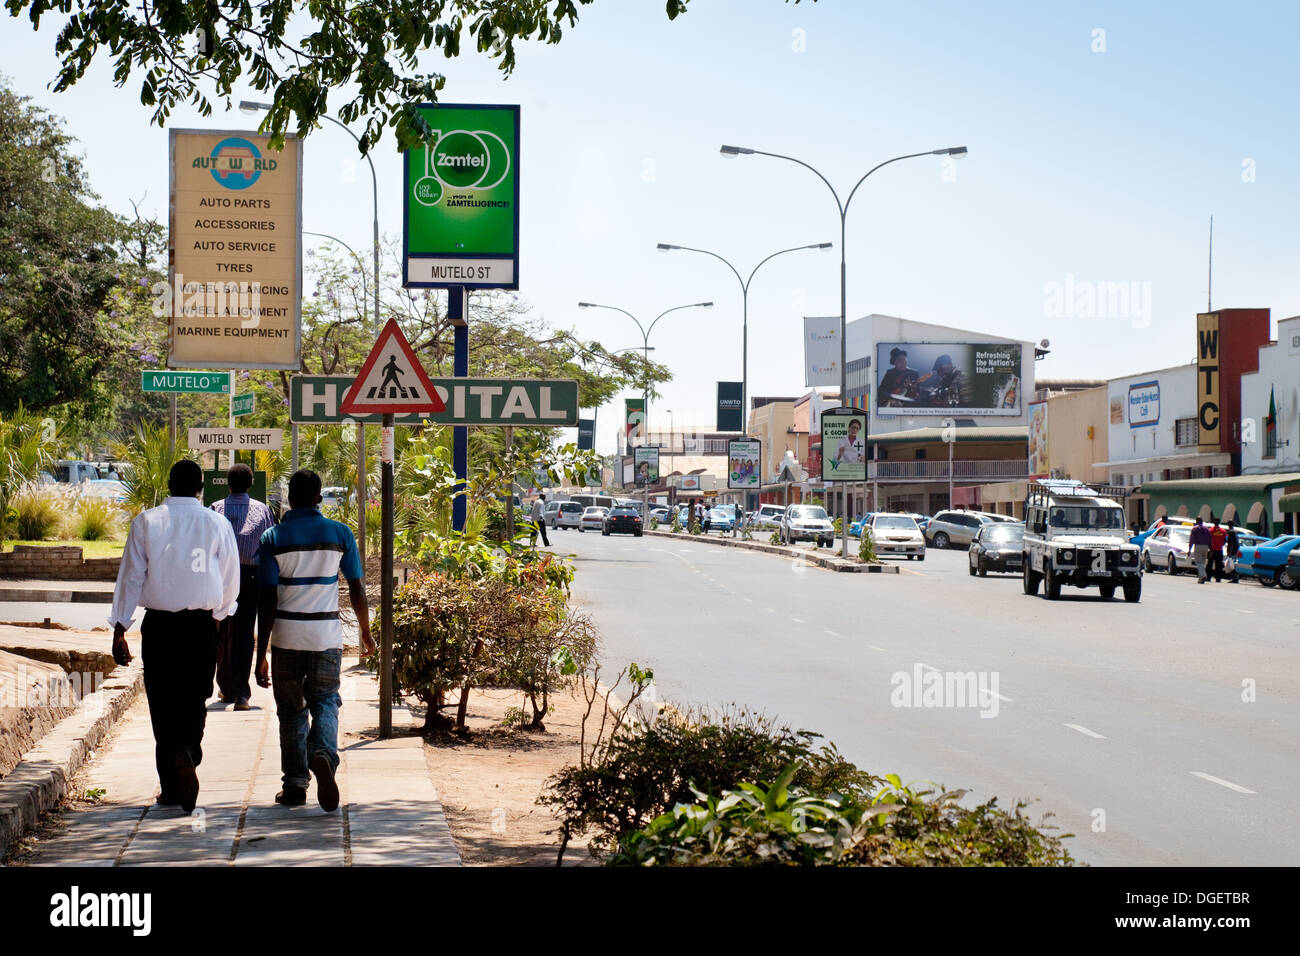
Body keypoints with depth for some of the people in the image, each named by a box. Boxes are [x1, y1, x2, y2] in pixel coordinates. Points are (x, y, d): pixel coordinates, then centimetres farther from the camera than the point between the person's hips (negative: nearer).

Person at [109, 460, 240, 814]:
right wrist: (218, 615, 25)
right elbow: (231, 581, 6)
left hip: (157, 625, 0)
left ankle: (171, 787, 4)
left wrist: (120, 628, 1)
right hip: (201, 625, 0)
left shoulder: (146, 521, 1)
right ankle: (187, 752, -13)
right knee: (193, 699, 12)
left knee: (162, 703, 7)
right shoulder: (217, 524, 1)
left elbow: (131, 575, -1)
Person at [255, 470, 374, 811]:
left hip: (286, 635, 0)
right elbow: (356, 589, 5)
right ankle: (323, 754, -21)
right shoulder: (340, 533, 1)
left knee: (291, 710, 12)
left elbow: (268, 599, -6)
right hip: (327, 635, 0)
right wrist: (366, 633, 19)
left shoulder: (274, 537, -3)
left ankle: (295, 785, 13)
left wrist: (261, 654, -4)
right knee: (325, 702, 9)